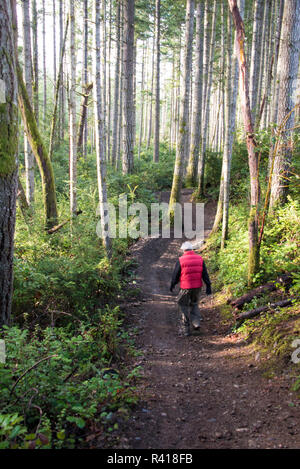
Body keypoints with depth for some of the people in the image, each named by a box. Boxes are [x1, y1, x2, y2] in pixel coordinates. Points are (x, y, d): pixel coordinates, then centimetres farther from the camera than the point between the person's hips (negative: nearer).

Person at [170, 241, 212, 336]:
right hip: (197, 287, 4)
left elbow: (175, 275, -1)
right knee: (194, 304, 24)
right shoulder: (200, 259, 1)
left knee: (184, 306, 11)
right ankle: (196, 322, 7)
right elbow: (205, 274, 0)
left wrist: (172, 285, 13)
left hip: (185, 288, -3)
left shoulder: (180, 260, -9)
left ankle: (186, 329, 12)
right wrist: (208, 286, 4)